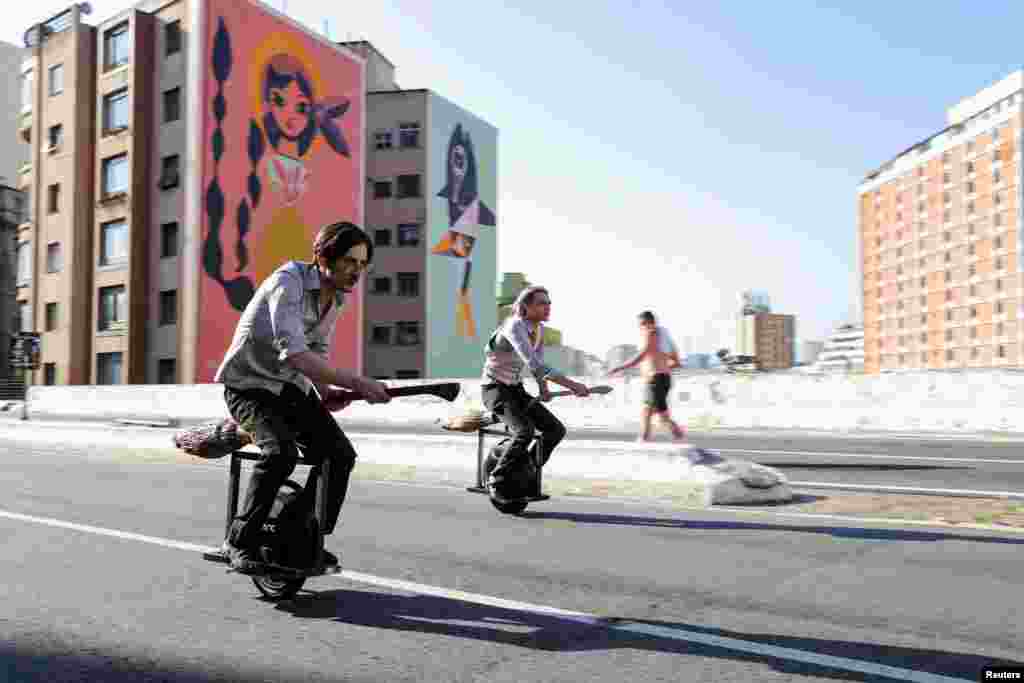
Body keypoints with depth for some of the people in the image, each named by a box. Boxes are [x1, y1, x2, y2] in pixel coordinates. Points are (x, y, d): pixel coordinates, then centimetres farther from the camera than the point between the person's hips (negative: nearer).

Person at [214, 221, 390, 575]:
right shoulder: (288, 282, -24)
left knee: (340, 453, -5)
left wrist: (326, 393, -7)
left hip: (291, 386, 7)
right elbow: (294, 353, -37)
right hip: (250, 385, -7)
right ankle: (241, 541, -11)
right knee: (281, 452, -31)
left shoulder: (335, 297, 1)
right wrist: (356, 383, -41)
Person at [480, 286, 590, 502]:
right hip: (495, 388, -8)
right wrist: (570, 384, -42)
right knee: (525, 431, -29)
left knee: (556, 429, -4)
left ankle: (525, 474, 14)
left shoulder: (539, 329, 2)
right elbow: (533, 363, -37)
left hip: (516, 389, 8)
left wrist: (543, 387, -5)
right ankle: (497, 482, -10)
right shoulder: (515, 326, -24)